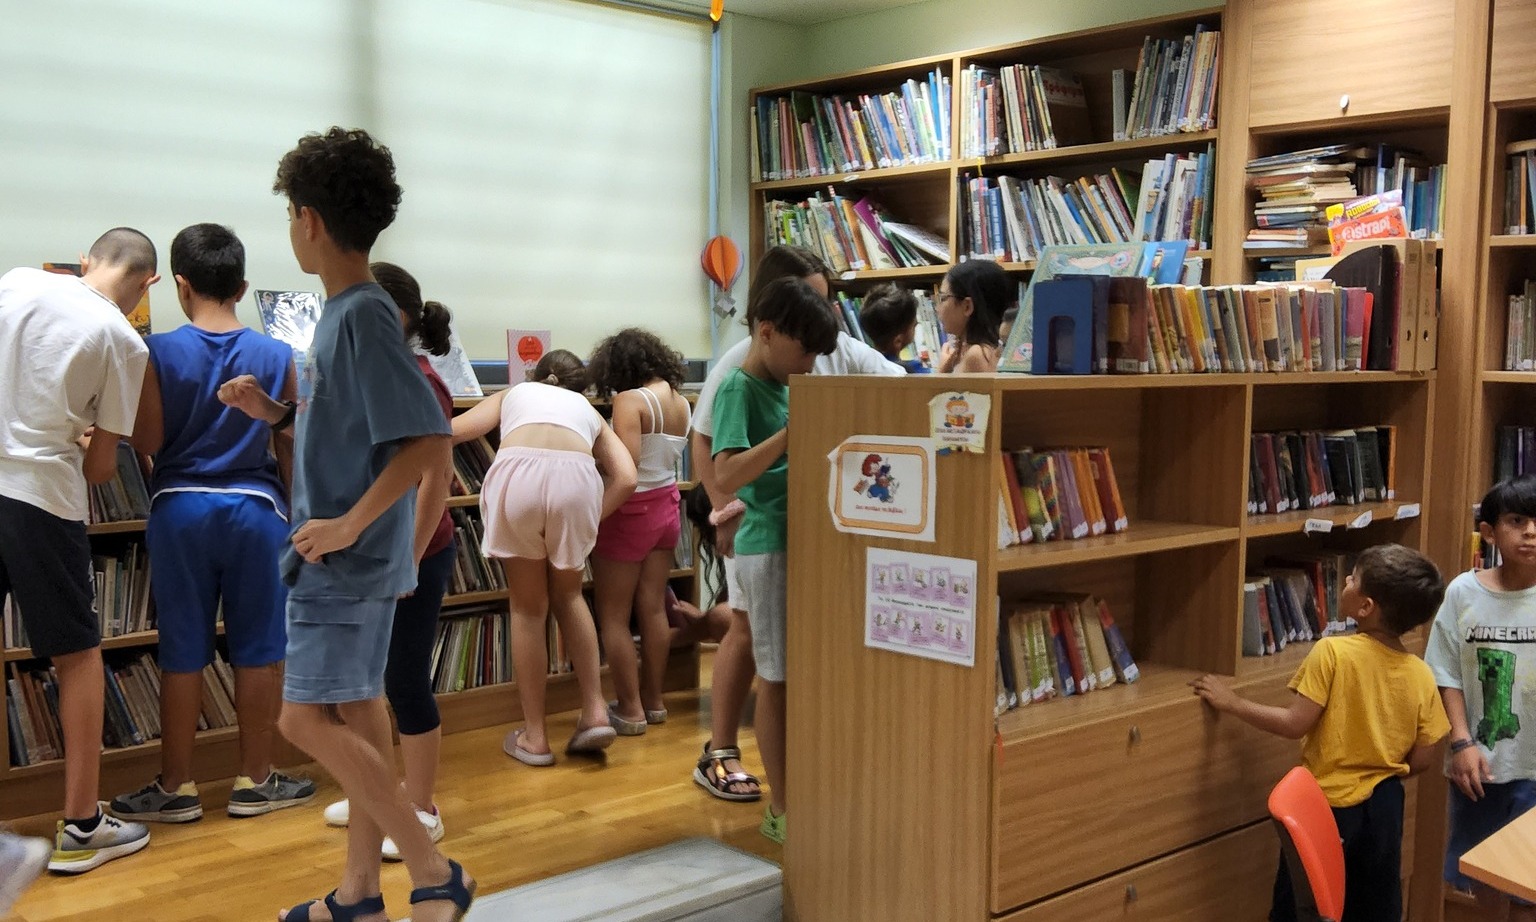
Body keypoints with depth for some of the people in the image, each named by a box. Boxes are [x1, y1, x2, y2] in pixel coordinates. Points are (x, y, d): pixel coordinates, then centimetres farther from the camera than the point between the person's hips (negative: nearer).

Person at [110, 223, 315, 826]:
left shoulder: (158, 353, -7)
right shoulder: (277, 357, -2)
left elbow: (148, 442, -6)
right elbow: (290, 448, 2)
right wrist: (299, 518, 13)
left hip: (181, 508, 0)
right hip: (255, 509, 1)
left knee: (182, 655, 7)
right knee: (259, 651, 9)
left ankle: (176, 788, 17)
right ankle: (254, 781, 18)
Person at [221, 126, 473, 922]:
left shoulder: (365, 315, -18)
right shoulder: (341, 311, 10)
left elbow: (428, 441, -23)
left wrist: (349, 524, -24)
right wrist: (273, 411, 7)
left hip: (350, 558, -9)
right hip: (338, 555, 9)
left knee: (307, 719, -7)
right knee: (356, 711, 13)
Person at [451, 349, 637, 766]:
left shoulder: (513, 393, 34)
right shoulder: (589, 411, 35)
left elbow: (454, 430, 16)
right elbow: (626, 478, 17)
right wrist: (590, 518, 23)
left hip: (518, 474, -1)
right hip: (576, 477, 1)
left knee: (528, 608, 14)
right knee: (569, 595, 25)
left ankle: (534, 736, 19)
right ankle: (596, 712, 17)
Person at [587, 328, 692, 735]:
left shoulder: (630, 400, -19)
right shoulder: (680, 401, 3)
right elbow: (668, 454, 3)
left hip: (631, 511, -7)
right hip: (666, 506, 7)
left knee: (613, 616, 5)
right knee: (653, 609, 14)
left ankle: (630, 709, 9)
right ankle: (653, 701, 23)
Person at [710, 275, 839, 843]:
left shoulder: (786, 386, 12)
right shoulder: (739, 389, -13)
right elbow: (726, 476, -25)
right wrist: (795, 428, -27)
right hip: (769, 546, -8)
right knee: (777, 679, 1)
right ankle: (780, 808, 13)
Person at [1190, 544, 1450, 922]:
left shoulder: (1332, 652, -21)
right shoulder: (1421, 674, -6)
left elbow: (1295, 724, -20)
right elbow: (1423, 758, 0)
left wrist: (1232, 702, -10)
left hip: (1327, 806, -5)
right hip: (1383, 806, 5)